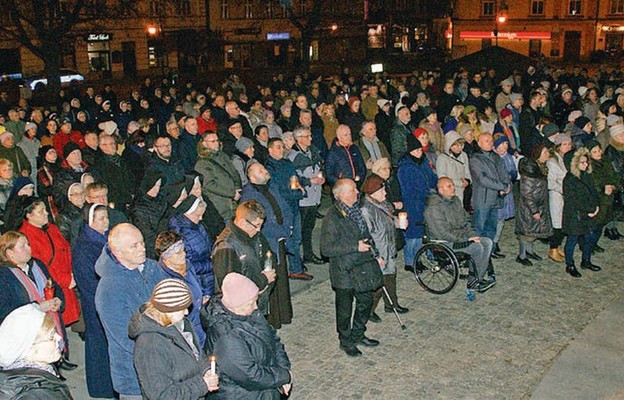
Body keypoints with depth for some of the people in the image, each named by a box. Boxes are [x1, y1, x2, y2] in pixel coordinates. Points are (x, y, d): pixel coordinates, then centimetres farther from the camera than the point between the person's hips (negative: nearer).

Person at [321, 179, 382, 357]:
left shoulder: (358, 210, 5)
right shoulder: (332, 218, -20)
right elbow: (327, 248, -24)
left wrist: (375, 254, 11)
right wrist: (356, 247, -24)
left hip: (364, 266, 8)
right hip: (345, 271, -7)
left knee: (366, 302, 19)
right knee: (345, 309, 9)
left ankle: (358, 335, 39)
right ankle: (346, 341, 28)